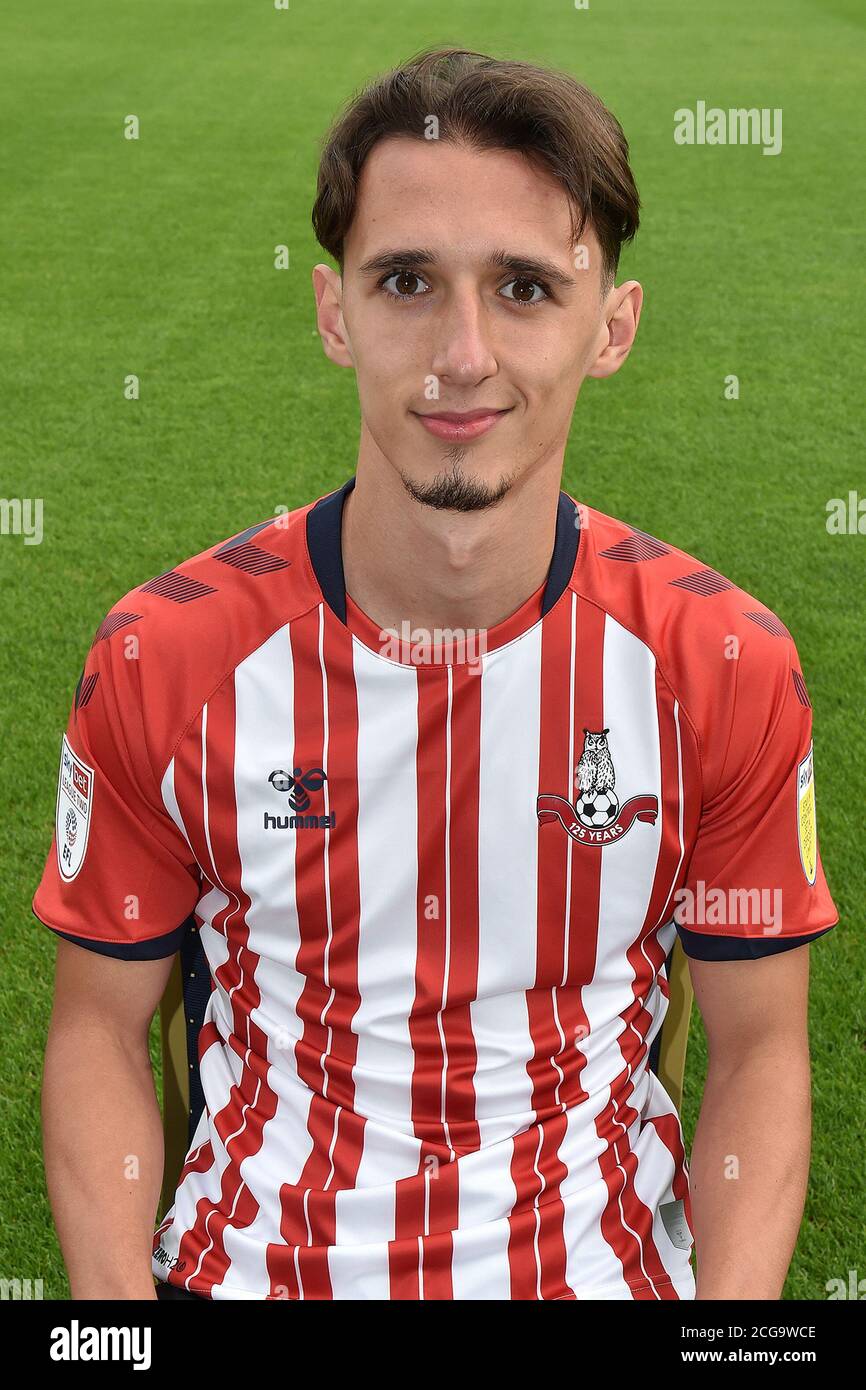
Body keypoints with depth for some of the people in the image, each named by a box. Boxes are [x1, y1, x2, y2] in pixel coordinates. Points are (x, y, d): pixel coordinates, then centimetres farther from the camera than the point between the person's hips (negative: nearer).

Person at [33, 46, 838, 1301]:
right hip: (250, 1261, 0)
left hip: (602, 1265, 1)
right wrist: (115, 1300, -13)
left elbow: (759, 1047, -1)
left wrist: (732, 1314, -13)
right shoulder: (163, 659, -11)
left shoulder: (729, 666, -10)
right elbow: (101, 1026, -1)